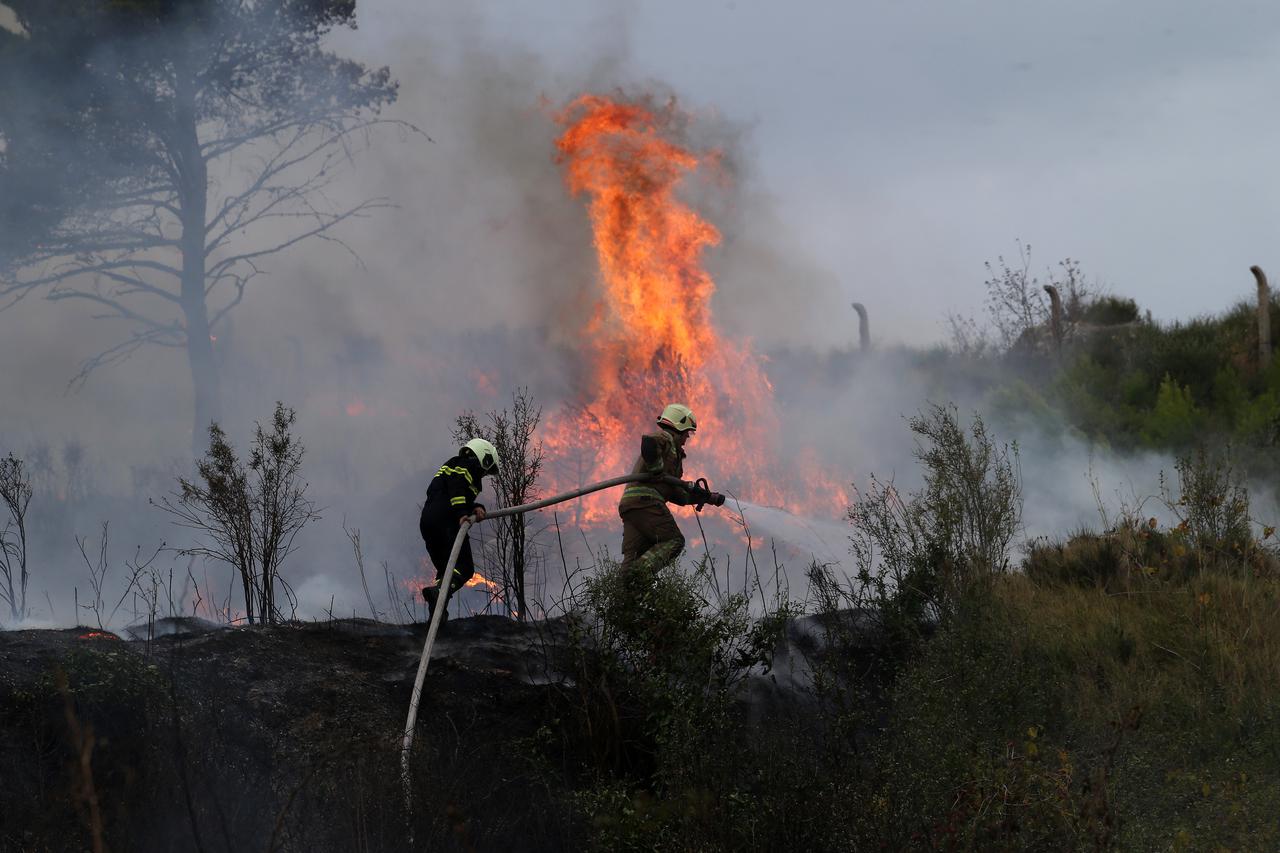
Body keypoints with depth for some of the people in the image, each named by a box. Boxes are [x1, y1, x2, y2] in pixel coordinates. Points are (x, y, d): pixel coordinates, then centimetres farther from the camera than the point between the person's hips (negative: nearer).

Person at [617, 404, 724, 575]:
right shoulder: (665, 439, 6)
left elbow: (677, 495, 36)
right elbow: (648, 440, -21)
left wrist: (708, 497, 36)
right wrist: (656, 469, -12)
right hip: (645, 499, -9)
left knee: (633, 558, 0)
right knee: (674, 541, -7)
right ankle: (641, 571, -28)